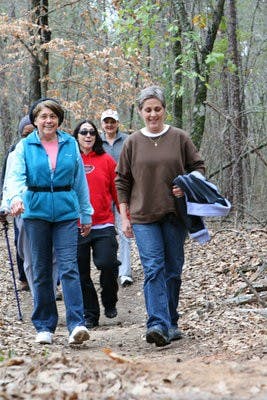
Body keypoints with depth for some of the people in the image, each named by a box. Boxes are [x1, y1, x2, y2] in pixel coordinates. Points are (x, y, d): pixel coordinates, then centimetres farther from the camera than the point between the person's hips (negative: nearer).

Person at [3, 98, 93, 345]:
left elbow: (80, 181, 12)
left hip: (66, 212, 0)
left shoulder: (70, 145, 7)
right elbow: (15, 176, -12)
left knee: (68, 267, -11)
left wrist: (86, 214, 13)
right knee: (41, 271, 6)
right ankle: (44, 327, 15)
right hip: (36, 212, 0)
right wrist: (15, 197, -32)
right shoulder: (24, 146, 2)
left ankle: (76, 325, -15)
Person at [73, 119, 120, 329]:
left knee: (108, 264, -13)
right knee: (82, 273, 4)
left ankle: (110, 302, 14)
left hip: (104, 224, -1)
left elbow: (117, 189, 7)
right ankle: (90, 315, 17)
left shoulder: (106, 160, 5)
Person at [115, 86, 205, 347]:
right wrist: (124, 217, 3)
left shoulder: (179, 138, 4)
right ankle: (158, 325, -21)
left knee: (173, 270, 8)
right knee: (153, 269, -12)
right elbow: (122, 181, 8)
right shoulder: (133, 143, 5)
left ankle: (171, 324, 20)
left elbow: (198, 167, 11)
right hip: (143, 217, -1)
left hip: (175, 215, 1)